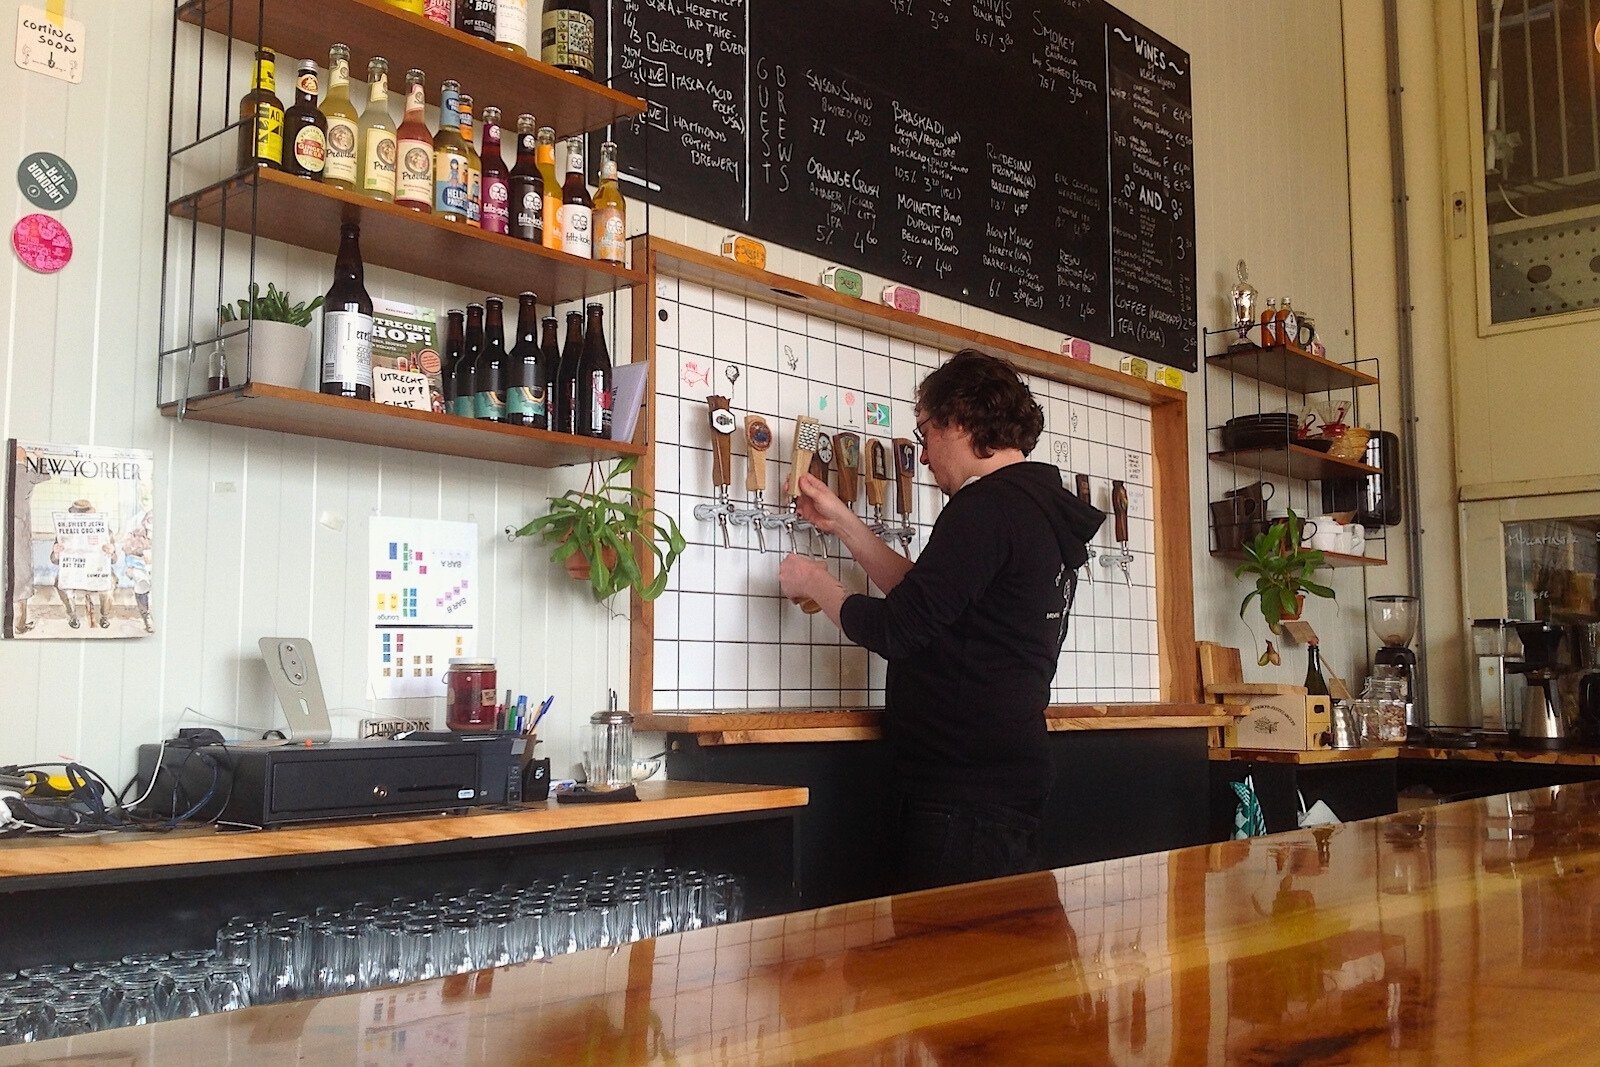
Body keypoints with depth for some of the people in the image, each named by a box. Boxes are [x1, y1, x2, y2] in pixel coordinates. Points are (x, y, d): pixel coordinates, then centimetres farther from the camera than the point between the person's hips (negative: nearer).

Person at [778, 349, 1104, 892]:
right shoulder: (1043, 509, 16)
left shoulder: (987, 506, -15)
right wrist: (841, 523, 21)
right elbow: (927, 594, 20)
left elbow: (897, 630, -16)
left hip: (963, 793, -10)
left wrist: (814, 584, 1)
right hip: (1009, 780, 10)